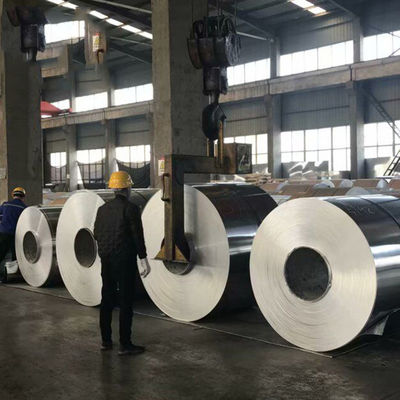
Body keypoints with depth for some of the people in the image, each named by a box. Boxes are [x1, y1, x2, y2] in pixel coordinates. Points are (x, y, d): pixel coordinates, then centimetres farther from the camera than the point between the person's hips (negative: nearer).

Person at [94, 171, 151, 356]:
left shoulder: (103, 209, 8)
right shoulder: (131, 209, -11)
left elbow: (97, 234, 12)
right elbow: (137, 236, -13)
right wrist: (143, 259, -10)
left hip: (106, 259, 6)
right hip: (125, 259, -6)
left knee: (107, 299, 13)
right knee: (126, 301, -2)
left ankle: (106, 340, 21)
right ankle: (125, 344, 1)